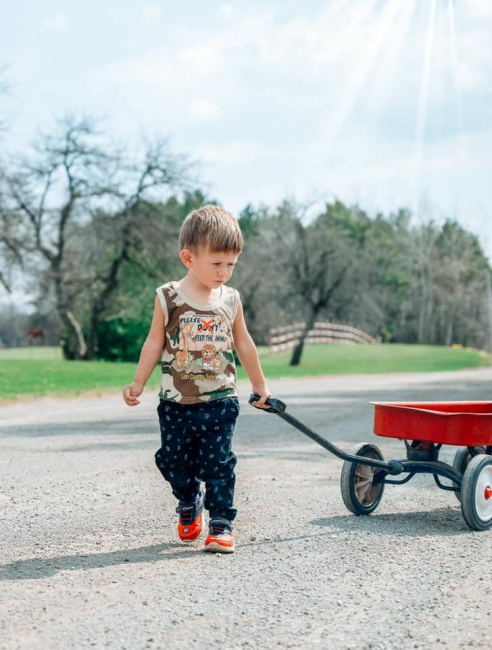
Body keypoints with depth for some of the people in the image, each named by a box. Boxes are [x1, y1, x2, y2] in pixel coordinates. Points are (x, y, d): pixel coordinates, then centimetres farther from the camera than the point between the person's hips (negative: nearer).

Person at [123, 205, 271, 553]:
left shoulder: (231, 299, 0)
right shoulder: (169, 297, -6)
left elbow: (243, 344, 13)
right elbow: (155, 343, 1)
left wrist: (260, 385, 20)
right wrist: (138, 384, 0)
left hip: (220, 402, 0)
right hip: (176, 404, 0)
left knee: (218, 463, -2)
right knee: (175, 462, 9)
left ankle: (221, 524, 7)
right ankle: (190, 504, 35)